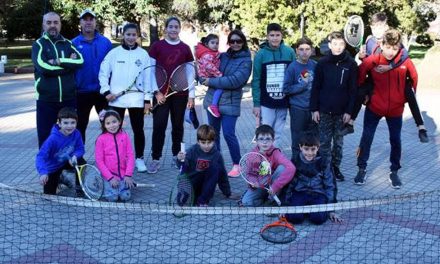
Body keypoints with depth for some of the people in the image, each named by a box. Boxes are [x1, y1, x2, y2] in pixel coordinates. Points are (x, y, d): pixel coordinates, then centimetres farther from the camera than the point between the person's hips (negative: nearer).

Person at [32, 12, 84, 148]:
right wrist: (69, 64, -9)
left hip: (69, 98, 3)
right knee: (45, 137, 6)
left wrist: (59, 62, -18)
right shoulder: (38, 44, 0)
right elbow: (44, 68, -17)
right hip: (46, 100, -3)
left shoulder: (67, 43, 9)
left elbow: (80, 61, -9)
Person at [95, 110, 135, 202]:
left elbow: (130, 156, -1)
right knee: (112, 197, -14)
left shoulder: (125, 136, 0)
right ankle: (106, 185, 16)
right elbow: (99, 161, -6)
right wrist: (110, 177, -12)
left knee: (125, 197, -11)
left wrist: (128, 175, -9)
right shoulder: (101, 139, -6)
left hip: (123, 174, 2)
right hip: (109, 175, -1)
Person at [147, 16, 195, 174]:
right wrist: (156, 92, -6)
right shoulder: (157, 46, 3)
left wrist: (191, 95, 4)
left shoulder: (185, 48, 8)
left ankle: (176, 155, 21)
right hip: (160, 94, -2)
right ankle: (156, 159, 4)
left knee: (178, 126, 9)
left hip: (180, 94, 2)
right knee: (159, 126, -4)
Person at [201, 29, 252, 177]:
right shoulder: (222, 56, 9)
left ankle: (237, 164, 7)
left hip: (230, 102, -5)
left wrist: (211, 82, -16)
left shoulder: (246, 61, -6)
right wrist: (204, 79, -8)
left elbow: (234, 81, -19)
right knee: (213, 133, 12)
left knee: (228, 134, -8)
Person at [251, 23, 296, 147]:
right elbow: (256, 80, -4)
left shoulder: (290, 52, 0)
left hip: (283, 102, 2)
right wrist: (256, 103, -7)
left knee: (278, 133, 10)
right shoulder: (261, 54, -4)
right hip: (266, 103, -2)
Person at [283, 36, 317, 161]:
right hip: (297, 108, -3)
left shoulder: (315, 65, 3)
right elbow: (286, 89, -8)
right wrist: (303, 84, -12)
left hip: (313, 108, 3)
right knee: (298, 141, 5)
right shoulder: (292, 67, -7)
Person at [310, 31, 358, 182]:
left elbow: (353, 90, 0)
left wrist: (349, 111, -5)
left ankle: (335, 167, 23)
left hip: (342, 111, 0)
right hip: (324, 111, 0)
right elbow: (315, 87, 0)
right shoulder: (322, 63, -1)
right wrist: (314, 109, -4)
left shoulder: (351, 64, -2)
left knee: (338, 141, 10)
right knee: (325, 141, 4)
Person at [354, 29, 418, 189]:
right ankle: (362, 169, 20)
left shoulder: (405, 61, -12)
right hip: (374, 107, -1)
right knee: (366, 138, 5)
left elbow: (414, 78, 4)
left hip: (396, 109, 1)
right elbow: (360, 76, -3)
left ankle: (394, 172, 26)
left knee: (395, 140, 10)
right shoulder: (372, 60, -16)